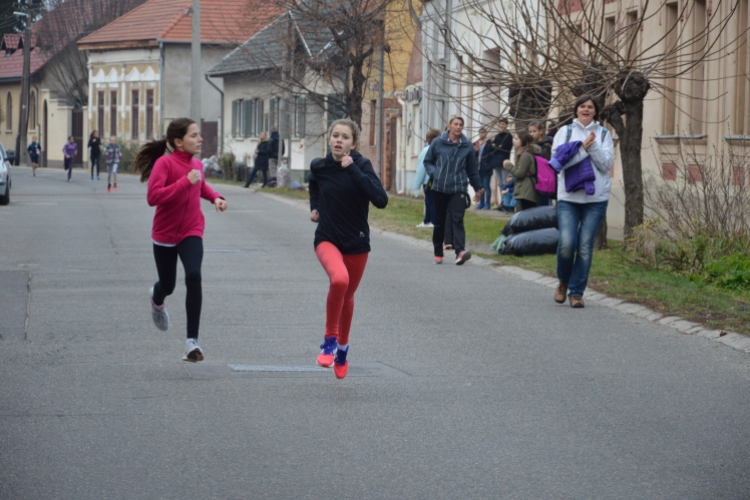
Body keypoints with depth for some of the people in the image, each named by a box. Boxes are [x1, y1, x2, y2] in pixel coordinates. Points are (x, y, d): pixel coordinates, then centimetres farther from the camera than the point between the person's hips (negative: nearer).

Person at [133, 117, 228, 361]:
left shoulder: (196, 165, 0)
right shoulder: (164, 163, -18)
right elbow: (153, 197, -31)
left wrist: (215, 197, 5)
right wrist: (186, 181, -34)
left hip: (191, 232, 3)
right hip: (165, 234, -2)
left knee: (193, 277, -22)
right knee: (168, 285, 15)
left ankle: (192, 341, -20)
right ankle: (157, 300, 57)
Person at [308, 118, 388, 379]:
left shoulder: (362, 165, -12)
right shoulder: (319, 166, -4)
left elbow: (381, 200, -27)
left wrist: (353, 170, -27)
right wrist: (314, 206, 9)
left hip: (357, 242, 1)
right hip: (327, 239, -1)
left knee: (347, 296, 16)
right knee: (339, 279, -31)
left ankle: (342, 347, 43)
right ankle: (329, 339, -14)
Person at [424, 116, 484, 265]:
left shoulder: (467, 146, 3)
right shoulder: (438, 143, 1)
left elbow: (472, 169, 12)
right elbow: (428, 161, 11)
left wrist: (478, 188, 15)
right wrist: (434, 173, -8)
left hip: (459, 188, -1)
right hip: (440, 188, 1)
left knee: (457, 219, -16)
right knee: (439, 222, 9)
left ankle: (460, 251, -27)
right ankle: (438, 254, 19)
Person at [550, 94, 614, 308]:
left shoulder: (603, 134, 9)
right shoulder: (565, 132, 8)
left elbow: (606, 164, -1)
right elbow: (558, 158, -5)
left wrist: (592, 146, -11)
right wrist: (583, 147, -12)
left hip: (596, 197, 1)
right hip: (569, 196, -1)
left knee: (585, 246, -2)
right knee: (567, 243, -11)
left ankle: (577, 291, 7)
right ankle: (563, 281, 15)